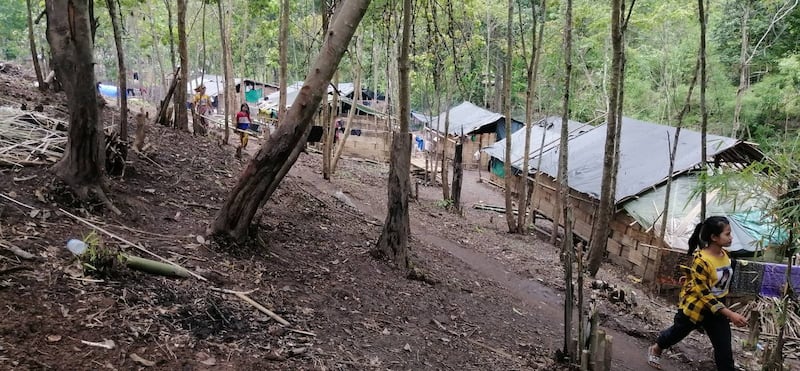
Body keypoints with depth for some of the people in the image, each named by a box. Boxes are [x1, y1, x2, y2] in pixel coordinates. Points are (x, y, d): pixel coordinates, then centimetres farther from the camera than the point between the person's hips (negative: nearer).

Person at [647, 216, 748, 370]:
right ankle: (655, 350, 48)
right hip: (695, 306, -5)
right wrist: (730, 314, -31)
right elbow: (704, 295, -28)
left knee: (724, 348, 1)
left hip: (717, 307, 5)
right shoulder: (701, 260, -29)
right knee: (677, 333, 19)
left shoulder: (725, 255, -7)